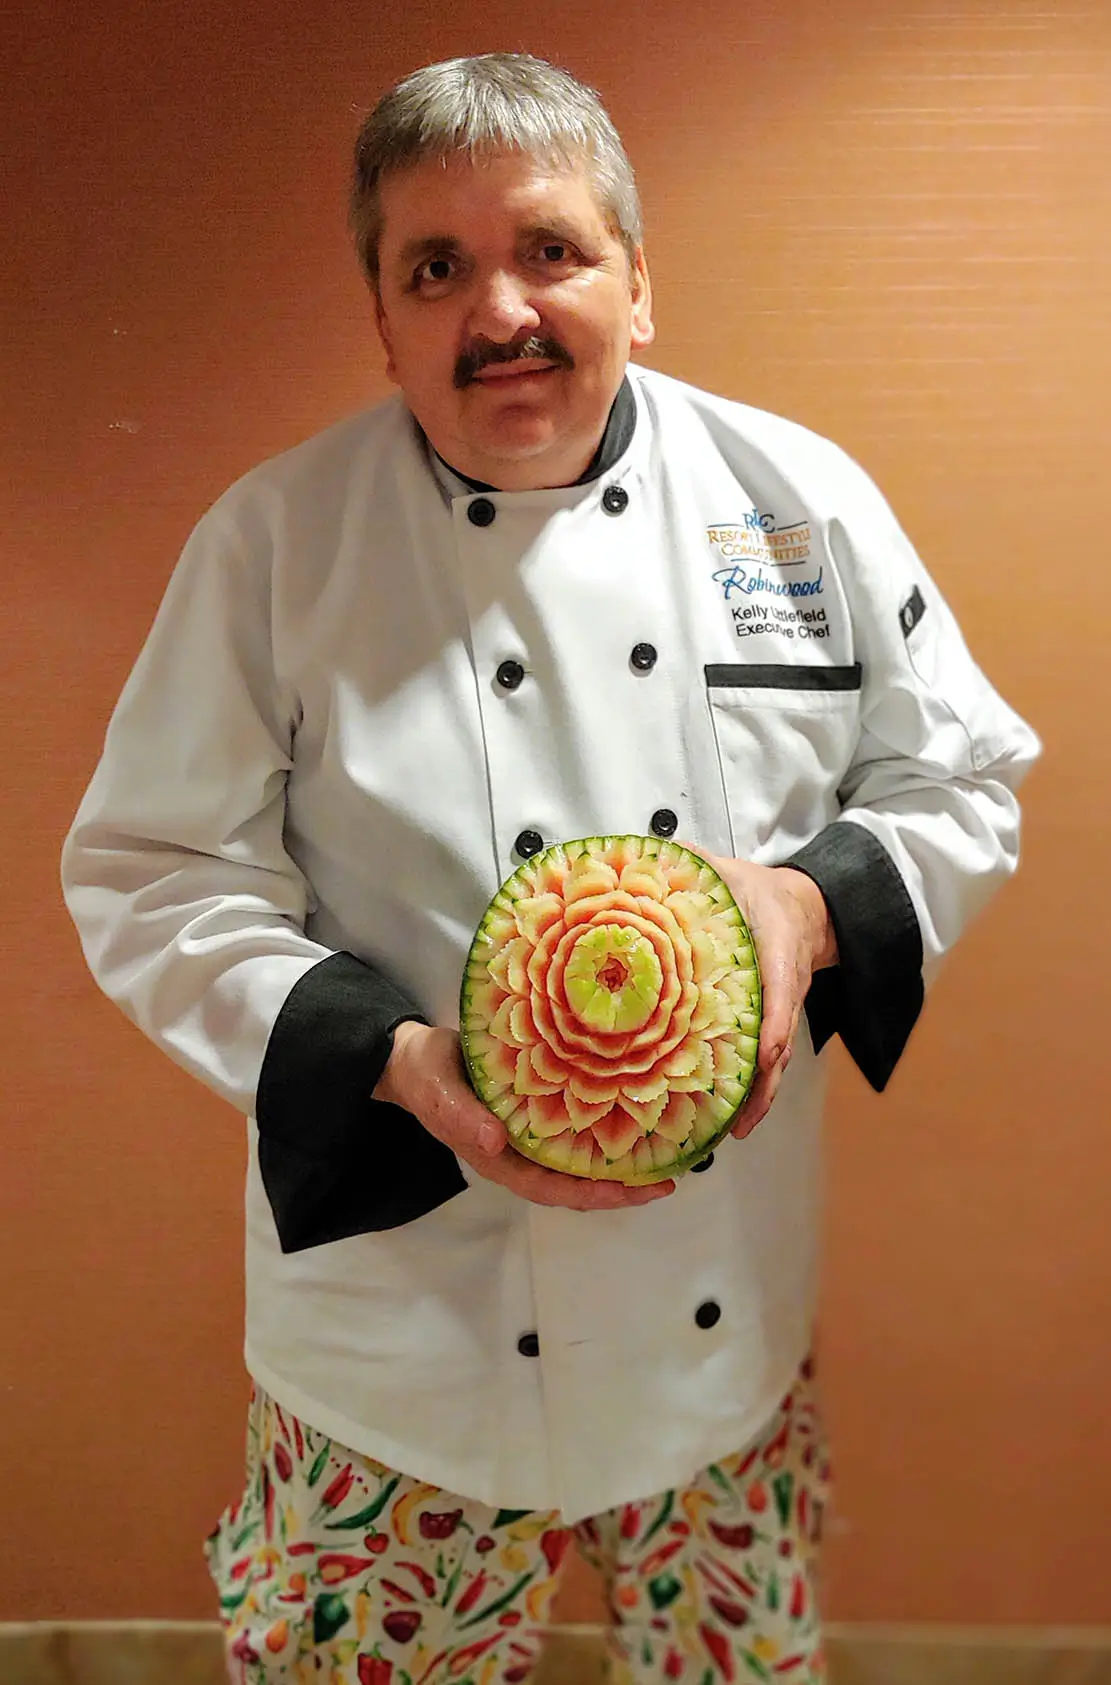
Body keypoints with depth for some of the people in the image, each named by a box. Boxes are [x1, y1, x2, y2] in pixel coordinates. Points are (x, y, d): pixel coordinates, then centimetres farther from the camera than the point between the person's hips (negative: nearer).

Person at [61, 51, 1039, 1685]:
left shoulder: (797, 497, -4)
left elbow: (959, 782, 3)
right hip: (399, 1323, -1)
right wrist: (394, 1059, -22)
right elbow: (154, 875, -7)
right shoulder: (274, 540, -9)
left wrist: (815, 904, -18)